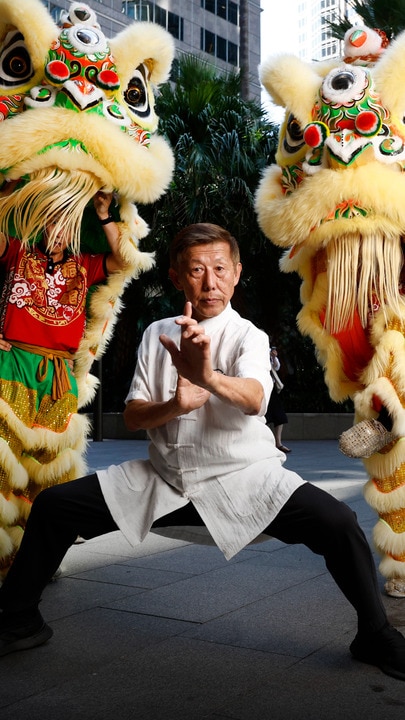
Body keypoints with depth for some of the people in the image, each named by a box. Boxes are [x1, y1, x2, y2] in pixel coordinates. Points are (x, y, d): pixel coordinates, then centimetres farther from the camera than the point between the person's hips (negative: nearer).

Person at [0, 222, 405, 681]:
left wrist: (210, 377, -51)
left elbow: (254, 400, -28)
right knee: (53, 505, -7)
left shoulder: (248, 336, -6)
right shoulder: (158, 334, 5)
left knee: (338, 523, -26)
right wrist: (173, 407, -19)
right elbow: (131, 418, 3)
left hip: (240, 478, -3)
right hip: (163, 479, 4)